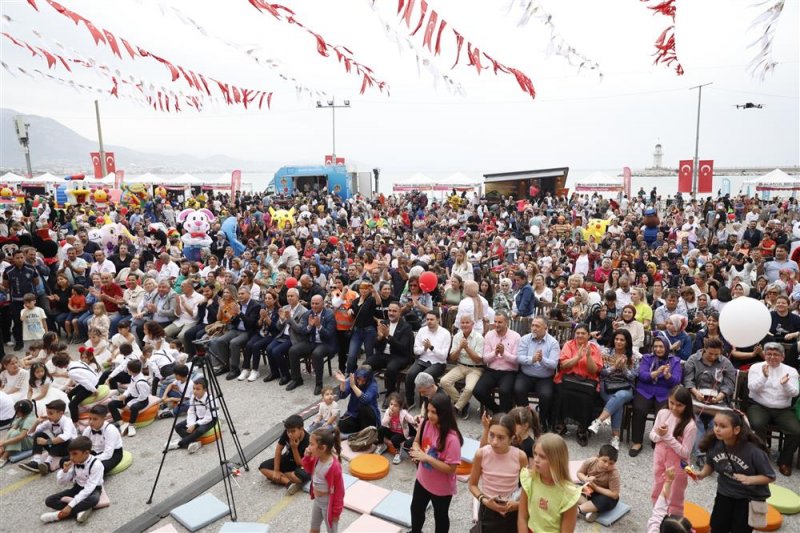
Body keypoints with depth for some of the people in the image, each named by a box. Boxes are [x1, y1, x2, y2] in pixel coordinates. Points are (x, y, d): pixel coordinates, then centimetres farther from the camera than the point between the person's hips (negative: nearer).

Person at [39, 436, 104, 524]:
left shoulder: (96, 464, -26)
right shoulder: (74, 463, -8)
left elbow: (89, 488, -30)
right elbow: (61, 482, 1)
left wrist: (70, 505, -35)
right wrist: (65, 470, -20)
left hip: (92, 489, -6)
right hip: (78, 487, 6)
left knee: (93, 499, -41)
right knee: (49, 500, -13)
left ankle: (59, 515, -28)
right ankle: (80, 510, -25)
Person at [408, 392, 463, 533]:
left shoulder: (452, 438, -33)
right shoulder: (426, 424, -15)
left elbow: (451, 469, -28)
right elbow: (416, 442, 4)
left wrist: (427, 458, -33)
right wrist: (417, 450, -19)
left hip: (441, 488, -6)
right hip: (422, 480, 6)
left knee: (440, 516, 20)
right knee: (416, 509, 29)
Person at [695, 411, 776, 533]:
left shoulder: (753, 451, -29)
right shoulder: (713, 444, -17)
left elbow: (770, 477, -16)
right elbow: (711, 465, 3)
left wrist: (749, 479, -32)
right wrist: (702, 474, -16)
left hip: (749, 498, -4)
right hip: (724, 494, 4)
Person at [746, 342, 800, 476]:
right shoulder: (756, 367, 4)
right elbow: (752, 388, -9)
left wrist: (785, 384, -25)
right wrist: (764, 376, -25)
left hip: (783, 410, 2)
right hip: (759, 406, -2)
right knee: (757, 424, -32)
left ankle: (784, 461, 2)